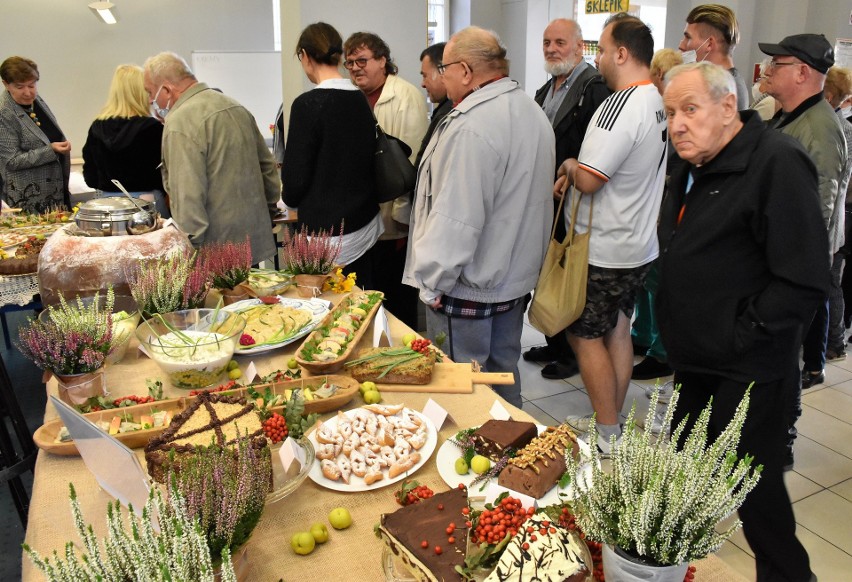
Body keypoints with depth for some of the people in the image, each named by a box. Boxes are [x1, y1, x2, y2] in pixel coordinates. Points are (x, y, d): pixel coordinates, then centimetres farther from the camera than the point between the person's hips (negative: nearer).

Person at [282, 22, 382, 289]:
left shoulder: (308, 104, -15)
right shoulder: (361, 100, 4)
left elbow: (295, 174, -11)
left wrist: (292, 198, 10)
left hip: (328, 230, -6)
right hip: (365, 223, 7)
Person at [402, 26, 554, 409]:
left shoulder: (470, 127, -23)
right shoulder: (532, 113, 9)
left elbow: (456, 219, -26)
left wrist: (432, 283, -16)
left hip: (468, 289, -9)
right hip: (516, 276, 10)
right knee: (504, 371, 22)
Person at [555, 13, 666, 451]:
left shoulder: (621, 107, -23)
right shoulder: (657, 102, 7)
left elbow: (588, 180, -25)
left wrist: (569, 165, -4)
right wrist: (579, 170, 4)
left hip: (604, 251, -9)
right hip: (640, 246, 9)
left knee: (584, 335, 4)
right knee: (617, 331, 17)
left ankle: (608, 436, 13)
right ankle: (611, 422, 29)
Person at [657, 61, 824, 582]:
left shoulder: (777, 163, -18)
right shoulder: (695, 168, 10)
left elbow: (804, 279, -22)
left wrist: (739, 337, -18)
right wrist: (676, 331, 11)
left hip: (747, 371, -8)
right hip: (695, 360, 9)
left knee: (754, 484, 5)